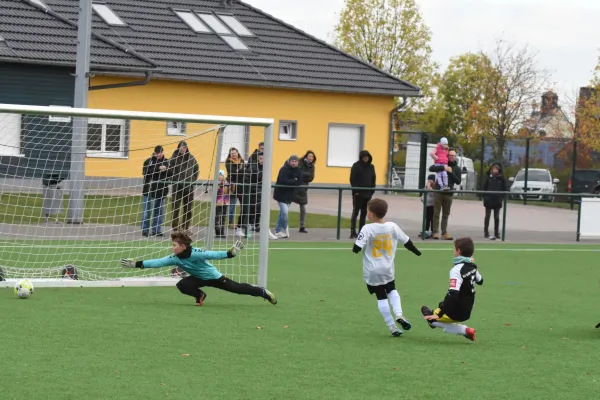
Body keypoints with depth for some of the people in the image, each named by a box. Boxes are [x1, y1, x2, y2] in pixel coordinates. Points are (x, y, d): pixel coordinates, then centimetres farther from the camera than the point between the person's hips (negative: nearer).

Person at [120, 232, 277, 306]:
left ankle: (263, 292, 20)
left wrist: (231, 253, -49)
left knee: (236, 288, 0)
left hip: (214, 276, -5)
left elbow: (213, 255, -37)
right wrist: (137, 264, -25)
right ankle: (200, 295, 9)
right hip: (199, 278, 5)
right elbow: (157, 262, -19)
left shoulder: (196, 253, -34)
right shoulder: (174, 258, -17)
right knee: (182, 285, -19)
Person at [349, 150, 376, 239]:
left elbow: (373, 179, 12)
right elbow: (352, 179, -7)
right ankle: (353, 232, -4)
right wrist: (355, 190, -15)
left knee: (364, 213, 7)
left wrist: (372, 191, 2)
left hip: (368, 194, 5)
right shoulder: (356, 166, -4)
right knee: (355, 212, -4)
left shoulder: (371, 167, 9)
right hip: (358, 193, -5)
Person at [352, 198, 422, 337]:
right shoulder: (393, 227, -3)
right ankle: (398, 314, 0)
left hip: (373, 272, -3)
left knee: (381, 297, 6)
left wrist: (355, 248, 6)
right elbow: (407, 241, 7)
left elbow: (356, 248, -19)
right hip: (388, 270, 4)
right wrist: (416, 251, 25)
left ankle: (392, 326, 6)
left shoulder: (367, 229, -17)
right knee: (392, 291, 24)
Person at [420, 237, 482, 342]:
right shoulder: (472, 265, 2)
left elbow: (453, 294, -31)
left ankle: (465, 330, 2)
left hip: (456, 312, -8)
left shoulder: (457, 270, -23)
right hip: (467, 311, 8)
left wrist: (440, 314, -27)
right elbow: (480, 281, 23)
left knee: (431, 319, 2)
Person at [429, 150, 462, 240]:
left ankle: (444, 232, 9)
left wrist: (451, 172, -12)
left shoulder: (457, 168, 11)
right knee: (436, 213, -3)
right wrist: (443, 167, -22)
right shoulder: (442, 164, 5)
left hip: (449, 193, 2)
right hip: (439, 191, -2)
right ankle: (435, 232, -2)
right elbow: (431, 168, -11)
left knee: (446, 214, 6)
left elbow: (458, 181, 1)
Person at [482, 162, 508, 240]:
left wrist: (501, 197, -7)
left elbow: (505, 189, 2)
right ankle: (486, 232, 9)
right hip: (489, 200, 0)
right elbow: (484, 188, 2)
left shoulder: (501, 178, -1)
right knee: (487, 216, 5)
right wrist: (485, 196, -6)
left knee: (496, 217, 8)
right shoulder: (489, 178, -1)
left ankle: (496, 233, 14)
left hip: (497, 201, 0)